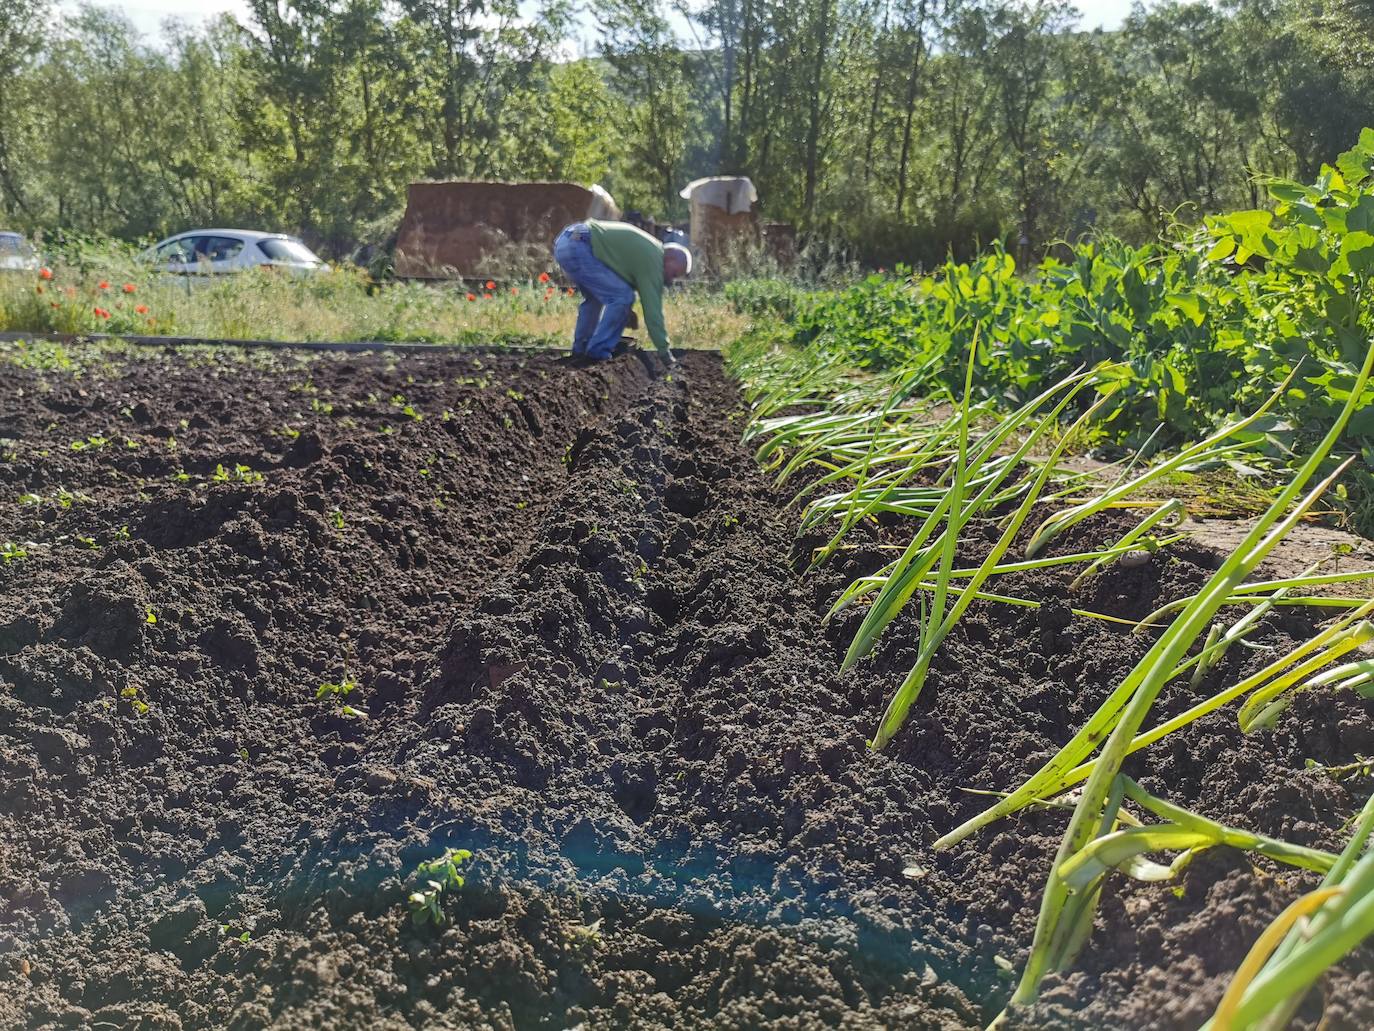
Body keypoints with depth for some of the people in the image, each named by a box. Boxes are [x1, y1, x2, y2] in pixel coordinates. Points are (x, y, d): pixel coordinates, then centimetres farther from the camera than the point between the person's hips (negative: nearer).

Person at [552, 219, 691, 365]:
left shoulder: (649, 249, 22)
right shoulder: (652, 261, -7)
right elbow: (652, 308, -9)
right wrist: (665, 351, -5)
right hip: (578, 248, -10)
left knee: (594, 297, 25)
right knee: (622, 296, -8)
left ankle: (580, 350, 28)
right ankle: (597, 352, -2)